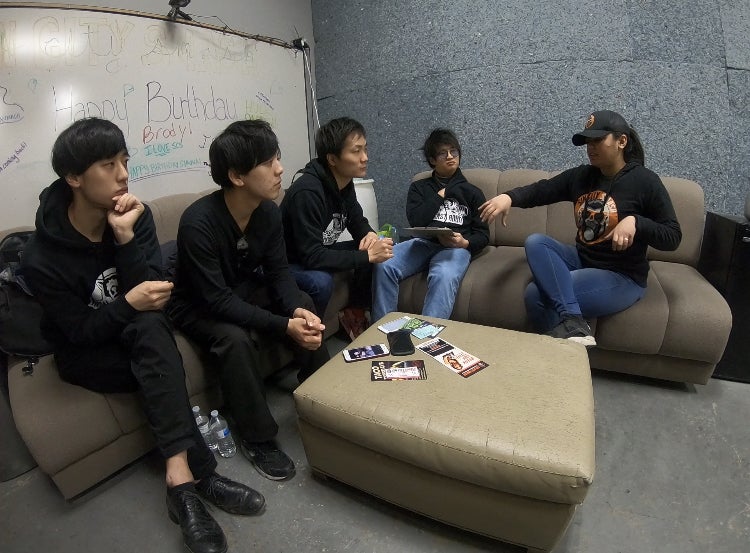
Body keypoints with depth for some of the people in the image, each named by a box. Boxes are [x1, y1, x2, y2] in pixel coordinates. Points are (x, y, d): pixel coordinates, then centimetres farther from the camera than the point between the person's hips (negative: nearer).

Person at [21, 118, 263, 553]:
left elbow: (153, 297, -19)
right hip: (86, 353, -2)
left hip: (139, 334, 3)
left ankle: (181, 478, -34)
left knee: (150, 326, -33)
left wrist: (125, 237, -33)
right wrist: (128, 303, -36)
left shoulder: (135, 214, -13)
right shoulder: (42, 259, -21)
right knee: (162, 361, -31)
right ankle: (199, 476, -23)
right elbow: (80, 332, -16)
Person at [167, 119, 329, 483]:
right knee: (235, 338, -34)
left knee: (304, 308, -14)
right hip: (198, 306, -6)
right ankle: (257, 439, -13)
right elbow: (217, 300, -33)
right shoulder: (198, 222, -32)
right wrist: (283, 326, -37)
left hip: (244, 289, 6)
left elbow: (278, 273, -9)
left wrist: (298, 310, -29)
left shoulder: (269, 211, -12)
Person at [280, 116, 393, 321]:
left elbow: (357, 220, 11)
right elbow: (312, 257, -34)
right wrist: (367, 255, -32)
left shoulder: (345, 184, -4)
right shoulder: (307, 192, -31)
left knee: (376, 252, -4)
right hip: (290, 263, -8)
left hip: (319, 252, 8)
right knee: (320, 281, -37)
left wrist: (370, 234, -13)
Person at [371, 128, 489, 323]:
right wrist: (440, 195, 7)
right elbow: (416, 221, 2)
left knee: (443, 277, -38)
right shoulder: (419, 187, 22)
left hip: (455, 247, -1)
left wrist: (465, 243, -9)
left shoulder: (472, 192, 20)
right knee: (383, 265, -30)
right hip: (422, 242, 1)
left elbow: (483, 235, 13)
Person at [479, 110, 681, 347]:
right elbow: (540, 190, -2)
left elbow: (673, 237, -8)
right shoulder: (581, 176, 6)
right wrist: (509, 197, -24)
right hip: (581, 260, 6)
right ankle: (572, 321, -30)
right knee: (535, 242, -24)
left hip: (622, 277, -6)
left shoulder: (645, 181, -8)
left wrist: (635, 221, -27)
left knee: (536, 294, -26)